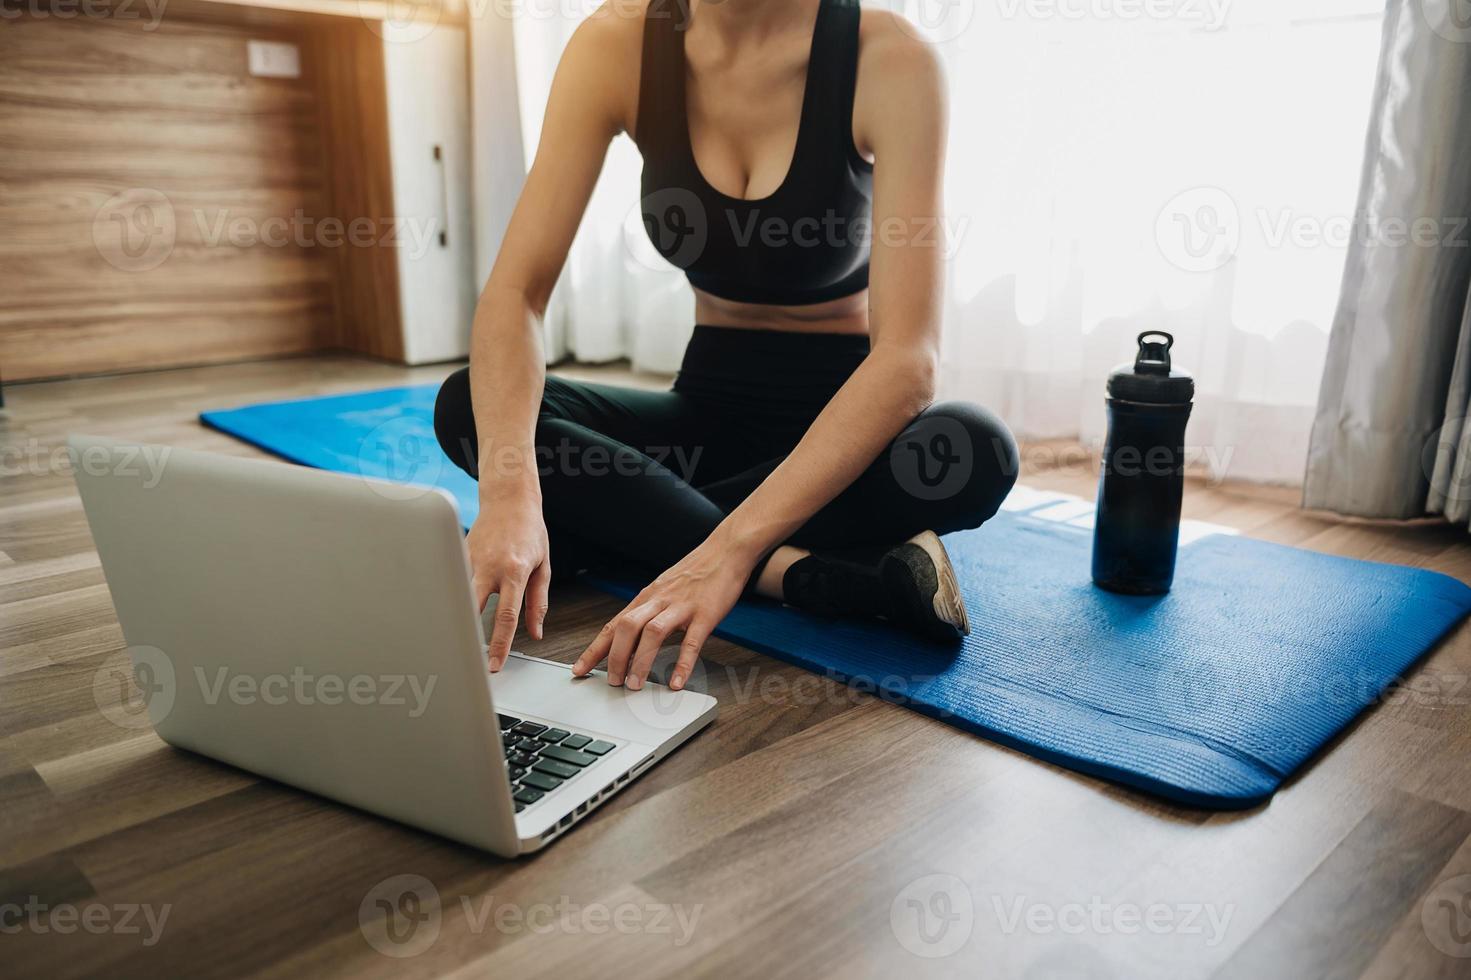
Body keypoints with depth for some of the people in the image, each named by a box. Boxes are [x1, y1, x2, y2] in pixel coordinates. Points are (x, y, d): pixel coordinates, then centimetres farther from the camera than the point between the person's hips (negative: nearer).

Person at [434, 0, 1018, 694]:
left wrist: (729, 548, -37)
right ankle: (813, 573, -25)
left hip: (851, 419, -2)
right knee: (467, 405, -18)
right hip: (710, 407, 3)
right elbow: (515, 291, -16)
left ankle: (614, 524, -21)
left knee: (972, 450, -34)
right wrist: (509, 491, -35)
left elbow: (909, 359, -27)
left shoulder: (885, 59, -18)